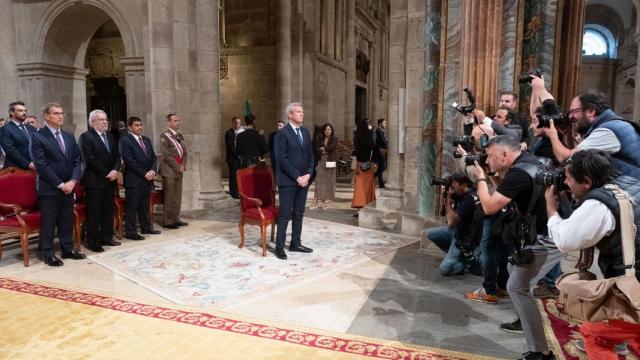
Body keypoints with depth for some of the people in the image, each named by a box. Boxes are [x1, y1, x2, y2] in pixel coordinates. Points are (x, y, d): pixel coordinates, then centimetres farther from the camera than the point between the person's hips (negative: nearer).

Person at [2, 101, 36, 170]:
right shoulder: (6, 129, -3)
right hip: (16, 168, -5)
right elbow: (10, 151, -12)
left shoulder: (31, 128, 17)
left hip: (34, 167, 6)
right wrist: (27, 164, -18)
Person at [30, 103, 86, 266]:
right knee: (48, 222, 3)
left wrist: (72, 181, -5)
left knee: (67, 220, 11)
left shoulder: (69, 136, 12)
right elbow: (41, 165, -13)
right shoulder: (37, 137, -7)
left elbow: (77, 160, 9)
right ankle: (48, 254, 13)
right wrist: (59, 184, -15)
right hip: (48, 187, -5)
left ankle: (67, 249, 23)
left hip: (68, 186, 5)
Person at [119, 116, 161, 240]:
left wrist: (153, 170, -6)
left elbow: (153, 157, 13)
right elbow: (129, 161, -13)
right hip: (133, 179, -7)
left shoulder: (146, 140, 16)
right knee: (132, 207, -1)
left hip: (148, 179, 7)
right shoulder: (125, 141, -6)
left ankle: (146, 227, 23)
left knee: (145, 206, 14)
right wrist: (144, 174, -14)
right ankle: (130, 232, 5)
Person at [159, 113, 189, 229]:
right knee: (169, 197, -3)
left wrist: (183, 166, -1)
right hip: (169, 170, -7)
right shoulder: (164, 136, -6)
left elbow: (184, 152, 15)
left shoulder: (180, 136, 16)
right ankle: (167, 221, 4)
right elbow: (166, 155, -13)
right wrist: (177, 167, -12)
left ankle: (176, 219, 18)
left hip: (179, 170, 7)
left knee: (178, 197, 10)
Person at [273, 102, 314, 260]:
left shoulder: (306, 132, 12)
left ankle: (295, 243, 22)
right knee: (285, 214, -2)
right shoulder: (282, 133, -9)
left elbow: (310, 155, 13)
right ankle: (279, 246, 7)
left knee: (299, 213, 11)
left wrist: (308, 174, -2)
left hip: (303, 179, 7)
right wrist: (297, 177, -16)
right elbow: (282, 159, -14)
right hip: (288, 181, -6)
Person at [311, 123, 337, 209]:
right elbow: (316, 150, 2)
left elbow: (332, 147, -12)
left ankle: (326, 201, 5)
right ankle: (316, 200, -6)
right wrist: (321, 152, -15)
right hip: (321, 162, 1)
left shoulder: (334, 139, 6)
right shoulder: (320, 140, 12)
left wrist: (323, 149, -4)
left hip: (330, 162, -1)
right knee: (319, 181, -4)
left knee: (329, 181, 0)